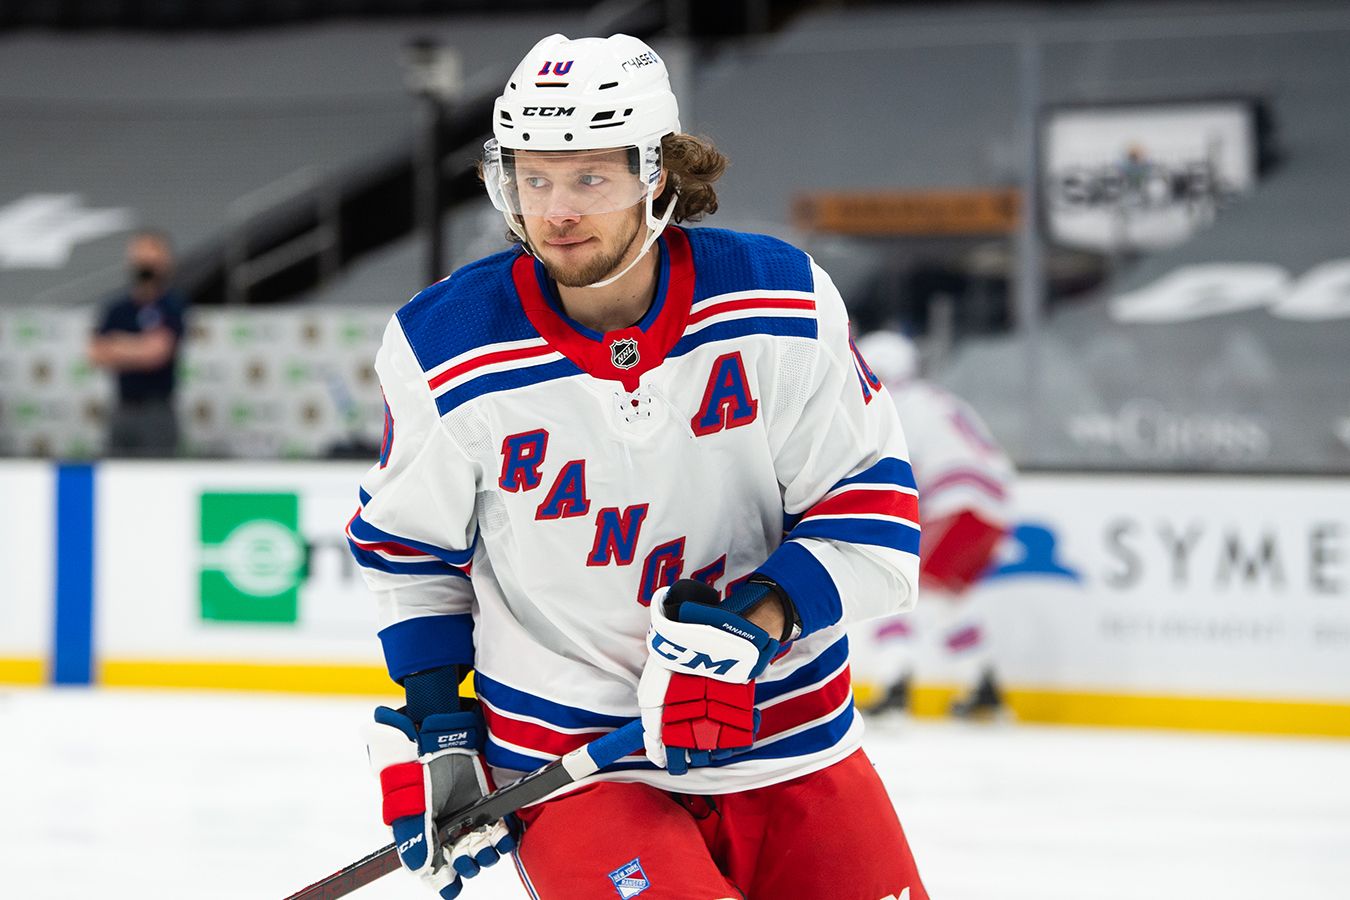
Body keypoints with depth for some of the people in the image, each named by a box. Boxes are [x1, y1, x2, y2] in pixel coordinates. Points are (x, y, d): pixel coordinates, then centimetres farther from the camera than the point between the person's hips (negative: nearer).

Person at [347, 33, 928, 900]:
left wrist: (753, 620, -21)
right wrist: (430, 719, 2)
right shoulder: (444, 352, -9)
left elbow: (875, 509, -7)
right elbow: (409, 544, 8)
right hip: (568, 759, -3)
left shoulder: (781, 302, -9)